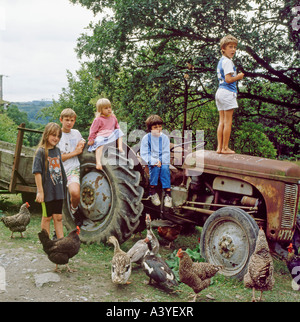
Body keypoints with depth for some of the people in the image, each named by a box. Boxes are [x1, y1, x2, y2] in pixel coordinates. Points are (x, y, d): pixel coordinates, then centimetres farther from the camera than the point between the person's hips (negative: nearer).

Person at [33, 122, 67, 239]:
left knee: (58, 217, 10)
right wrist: (40, 191, -17)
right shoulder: (41, 152, -11)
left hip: (58, 190, 5)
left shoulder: (57, 150, 9)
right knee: (47, 217, 8)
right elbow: (37, 172, -14)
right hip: (47, 190, -5)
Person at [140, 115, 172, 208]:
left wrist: (160, 161, -18)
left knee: (165, 168, -29)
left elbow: (166, 153, 0)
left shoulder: (164, 138, 4)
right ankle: (152, 191, -22)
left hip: (163, 161, 1)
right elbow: (144, 154, -7)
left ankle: (167, 193, -30)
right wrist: (154, 161, -21)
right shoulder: (146, 138, -1)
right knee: (155, 168, -32)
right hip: (150, 161, -1)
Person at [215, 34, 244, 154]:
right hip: (227, 92, -9)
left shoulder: (220, 61, 19)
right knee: (228, 122, -4)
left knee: (221, 122, 8)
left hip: (220, 92, 9)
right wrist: (239, 76, -5)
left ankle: (219, 147, 8)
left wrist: (236, 77, 14)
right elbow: (228, 79, -19)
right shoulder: (227, 61, -11)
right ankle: (225, 148, -1)